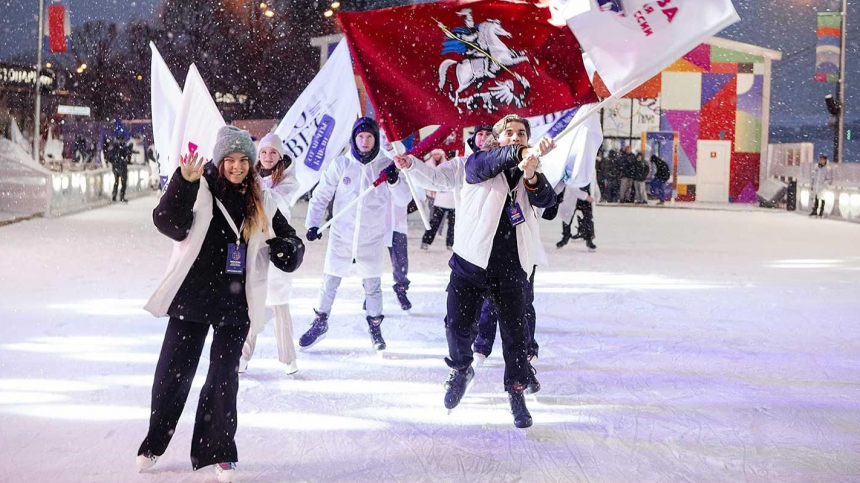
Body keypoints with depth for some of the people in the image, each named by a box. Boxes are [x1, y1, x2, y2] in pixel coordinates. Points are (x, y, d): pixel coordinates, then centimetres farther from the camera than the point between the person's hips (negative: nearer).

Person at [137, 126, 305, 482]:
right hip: (191, 298, -1)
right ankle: (154, 444, 25)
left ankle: (219, 453, 15)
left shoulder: (261, 204, 4)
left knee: (224, 379, 5)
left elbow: (290, 246, 9)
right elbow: (170, 224, -20)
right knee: (173, 372, 7)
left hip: (235, 305, 1)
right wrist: (184, 182, -32)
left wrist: (286, 248, -15)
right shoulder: (200, 191, -5)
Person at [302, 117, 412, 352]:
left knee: (373, 286, 11)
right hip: (341, 236, 0)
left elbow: (404, 199, -8)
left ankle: (375, 327, 30)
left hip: (372, 240, 0)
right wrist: (313, 223, -8)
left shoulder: (385, 165, -5)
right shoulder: (341, 164, -6)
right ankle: (320, 322, 30)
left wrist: (395, 181, -27)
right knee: (329, 283, 10)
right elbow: (321, 196, 1)